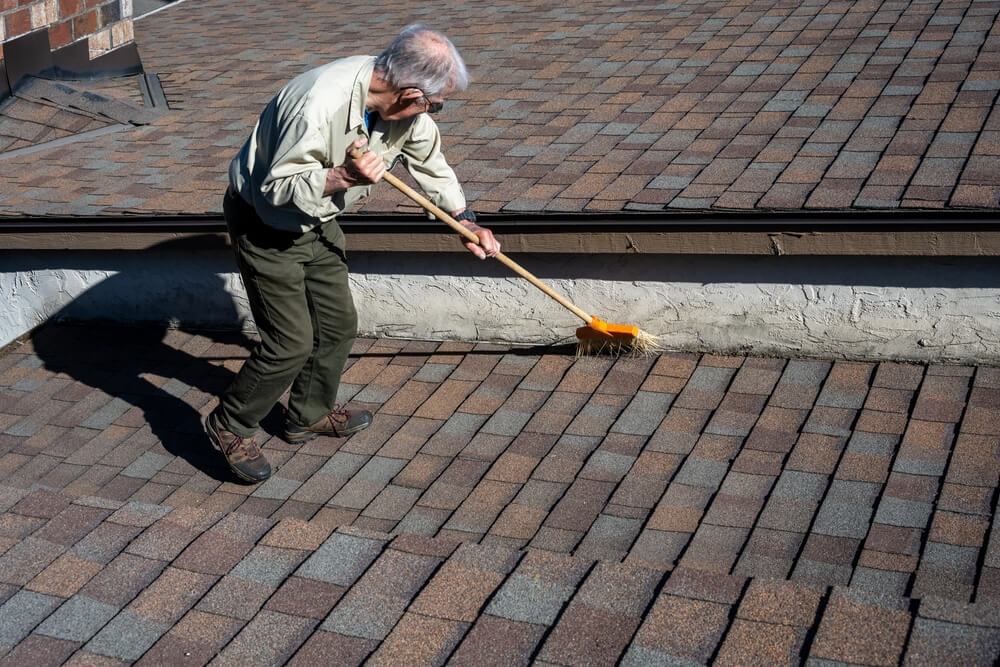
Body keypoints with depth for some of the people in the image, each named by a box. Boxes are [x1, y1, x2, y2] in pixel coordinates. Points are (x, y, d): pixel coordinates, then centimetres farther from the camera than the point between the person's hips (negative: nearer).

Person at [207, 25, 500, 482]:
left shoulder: (404, 106, -12)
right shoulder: (319, 105, -38)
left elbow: (429, 162, 8)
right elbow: (278, 189, -29)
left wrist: (466, 221, 9)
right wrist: (344, 177, -42)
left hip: (317, 221, 8)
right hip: (265, 224, -8)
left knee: (338, 325, 15)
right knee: (292, 343, -6)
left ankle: (310, 415, 38)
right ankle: (229, 427, 16)